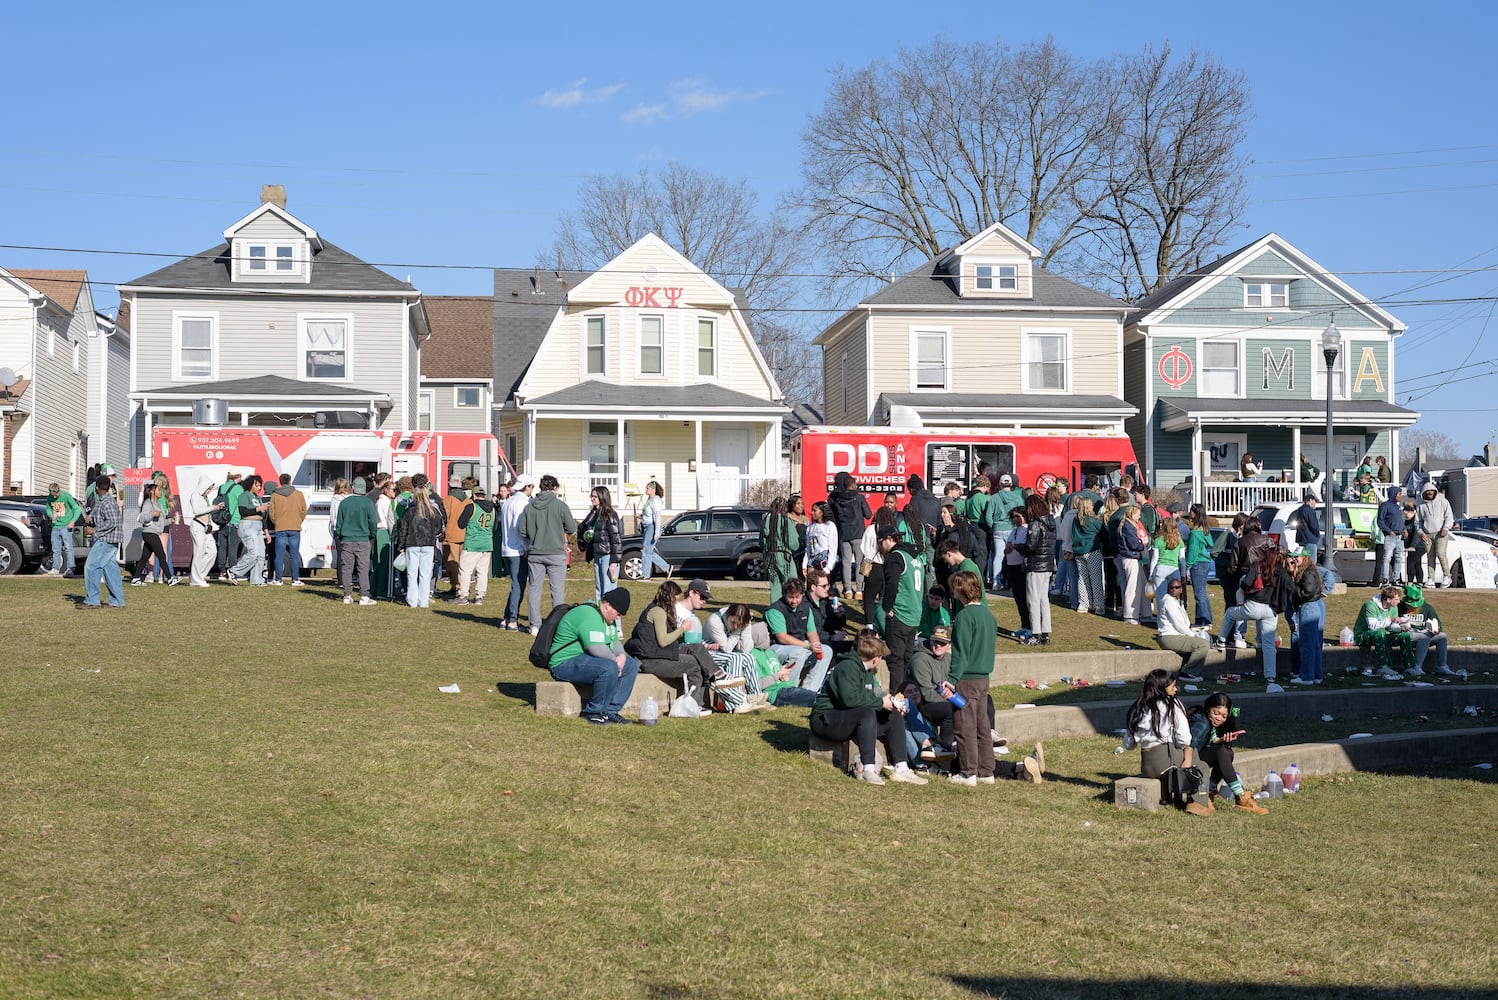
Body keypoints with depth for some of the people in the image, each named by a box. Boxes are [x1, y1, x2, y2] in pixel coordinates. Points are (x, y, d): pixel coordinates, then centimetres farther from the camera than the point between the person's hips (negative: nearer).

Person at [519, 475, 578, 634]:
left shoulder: (529, 506, 2)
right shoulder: (560, 505, -7)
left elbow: (522, 530, 1)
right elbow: (573, 529, -5)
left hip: (534, 554, 3)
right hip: (556, 553, -3)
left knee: (535, 589, 10)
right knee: (557, 590, 3)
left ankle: (535, 626, 11)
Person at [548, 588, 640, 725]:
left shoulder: (608, 619, 15)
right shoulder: (589, 616, -20)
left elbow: (615, 642, 21)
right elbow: (596, 648, -28)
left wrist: (622, 656, -2)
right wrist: (615, 660, -13)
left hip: (587, 659, 11)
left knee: (631, 665, 4)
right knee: (609, 668, -34)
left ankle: (610, 710, 0)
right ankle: (593, 712, -17)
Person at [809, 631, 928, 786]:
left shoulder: (866, 671, 15)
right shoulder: (848, 667, -18)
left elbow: (868, 697, 18)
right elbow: (849, 698, -31)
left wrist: (890, 703, 1)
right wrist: (880, 702, -22)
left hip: (852, 718, 11)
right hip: (826, 719, -10)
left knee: (894, 716, 5)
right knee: (867, 713, -35)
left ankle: (900, 768, -5)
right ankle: (868, 769, -36)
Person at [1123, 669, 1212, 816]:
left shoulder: (1137, 710, 13)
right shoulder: (1172, 706, -1)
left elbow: (1128, 745, 15)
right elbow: (1184, 738, -10)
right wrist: (1188, 759, 2)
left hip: (1146, 767, 6)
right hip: (1167, 758, -6)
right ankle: (1197, 801, 6)